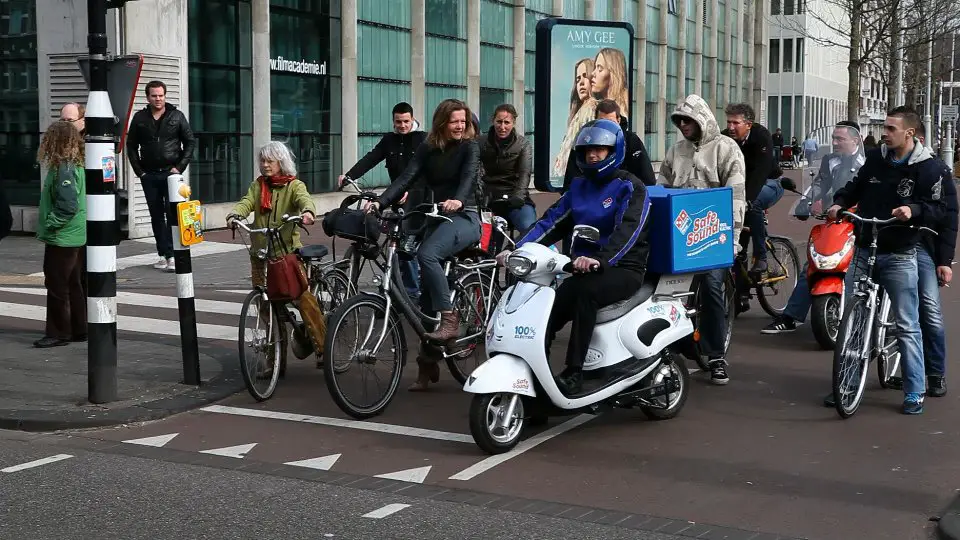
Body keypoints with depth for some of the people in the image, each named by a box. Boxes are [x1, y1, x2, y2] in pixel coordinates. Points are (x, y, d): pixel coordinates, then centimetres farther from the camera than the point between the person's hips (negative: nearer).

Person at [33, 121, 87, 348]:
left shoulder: (63, 169, -20)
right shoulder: (77, 166, 8)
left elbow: (67, 206, -26)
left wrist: (49, 225, -16)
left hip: (62, 238, -9)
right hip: (77, 237, 9)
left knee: (57, 285, 0)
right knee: (74, 284, 16)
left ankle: (58, 333, 7)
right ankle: (79, 329, 23)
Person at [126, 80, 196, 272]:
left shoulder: (176, 116, 3)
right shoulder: (140, 118, 7)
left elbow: (190, 142, 4)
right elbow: (131, 145, 12)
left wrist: (180, 167, -4)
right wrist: (139, 170, 4)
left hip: (171, 172, -2)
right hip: (149, 175, 3)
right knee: (156, 216, 6)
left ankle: (172, 255, -11)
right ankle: (163, 254, 12)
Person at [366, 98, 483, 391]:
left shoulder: (470, 146, -3)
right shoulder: (428, 149, 8)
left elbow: (469, 175, -22)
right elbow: (406, 177, -2)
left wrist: (458, 200, -43)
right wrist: (380, 202, -18)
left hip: (464, 216, -5)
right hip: (438, 217, 5)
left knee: (427, 254, -33)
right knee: (427, 289, 3)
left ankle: (449, 318, -22)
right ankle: (428, 363, 11)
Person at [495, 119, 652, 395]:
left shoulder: (630, 187, -4)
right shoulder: (579, 186, 16)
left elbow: (629, 229, -21)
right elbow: (551, 221, 8)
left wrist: (600, 259, -39)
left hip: (623, 268, -6)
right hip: (585, 268, 6)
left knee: (585, 292, -36)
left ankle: (573, 374, -35)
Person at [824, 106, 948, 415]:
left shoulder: (929, 168, -8)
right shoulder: (876, 158, 6)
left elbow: (938, 210, -9)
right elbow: (856, 186, 19)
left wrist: (913, 210, -27)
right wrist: (840, 203, 1)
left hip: (899, 256, -5)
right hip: (864, 249, 5)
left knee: (907, 326, -1)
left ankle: (914, 393, 8)